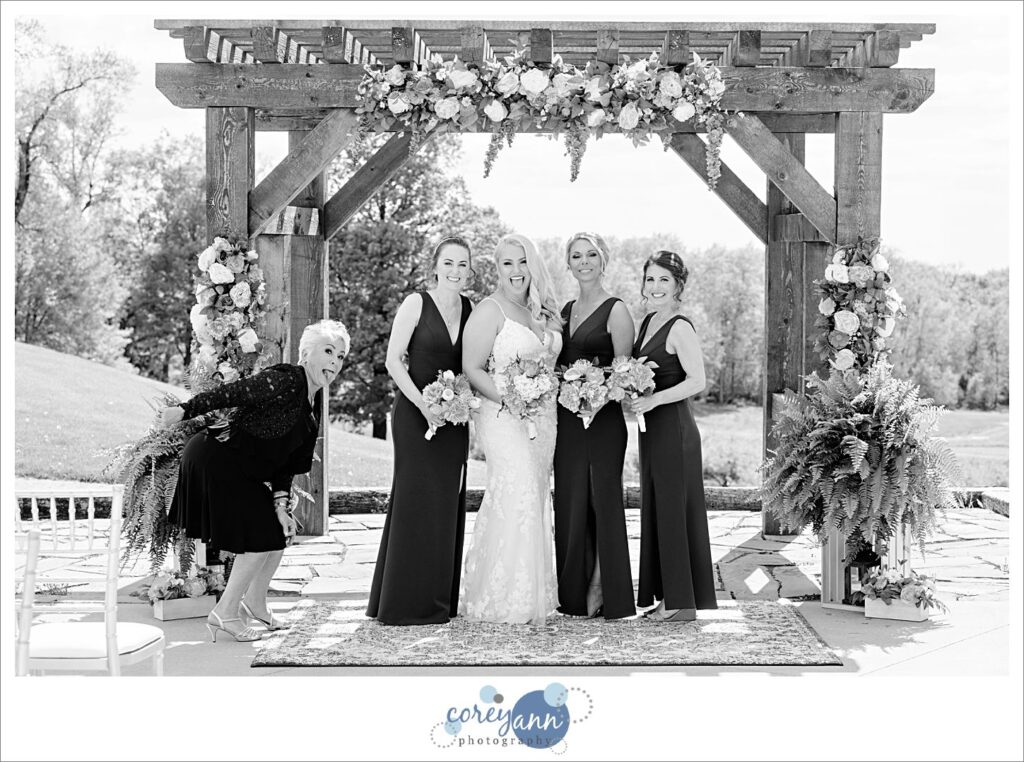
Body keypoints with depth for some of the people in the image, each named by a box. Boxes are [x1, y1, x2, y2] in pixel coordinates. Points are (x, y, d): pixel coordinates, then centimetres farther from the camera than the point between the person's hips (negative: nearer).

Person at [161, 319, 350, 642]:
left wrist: (280, 503, 1)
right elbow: (230, 393, -22)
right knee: (261, 535, -8)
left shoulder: (312, 408, 8)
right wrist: (184, 410, -23)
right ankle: (224, 614, 3)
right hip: (215, 460, -9)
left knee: (281, 530, 11)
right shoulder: (283, 381, -21)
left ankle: (255, 602, 29)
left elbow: (286, 462, 9)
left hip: (241, 470, 9)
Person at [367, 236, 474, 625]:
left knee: (447, 503, 8)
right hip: (415, 414, -5)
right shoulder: (416, 303, -5)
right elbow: (393, 359, -9)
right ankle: (408, 602, 4)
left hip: (453, 418, 5)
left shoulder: (471, 309, 9)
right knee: (416, 501, -4)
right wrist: (423, 404, -17)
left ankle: (440, 600, 17)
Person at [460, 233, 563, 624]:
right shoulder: (489, 310, -6)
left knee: (537, 499, 6)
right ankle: (508, 600, -8)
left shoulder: (545, 312, 15)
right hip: (503, 416, -7)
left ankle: (534, 595, 13)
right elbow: (472, 369, -10)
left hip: (544, 416, 7)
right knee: (517, 497, -15)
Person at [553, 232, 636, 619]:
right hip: (567, 418, 7)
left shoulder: (615, 311, -4)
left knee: (602, 500, -2)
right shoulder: (565, 311, 16)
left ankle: (602, 592, 6)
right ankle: (573, 595, 16)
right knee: (569, 504, 8)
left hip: (603, 417, -7)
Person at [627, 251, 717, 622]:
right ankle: (666, 596, 19)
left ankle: (682, 601, 5)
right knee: (655, 509, 11)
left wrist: (653, 399, -23)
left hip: (674, 427, -9)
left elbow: (697, 380, -19)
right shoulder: (648, 322, 13)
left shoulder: (680, 328, -13)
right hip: (651, 427, 9)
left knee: (674, 507, -3)